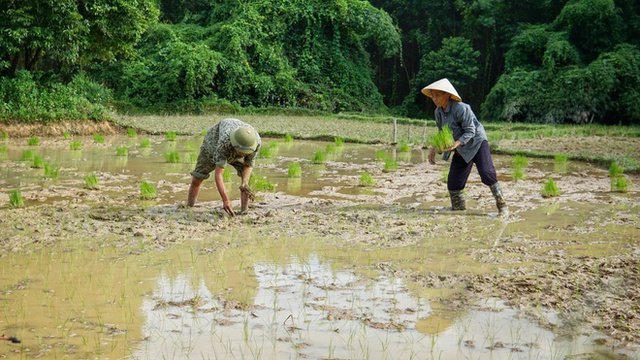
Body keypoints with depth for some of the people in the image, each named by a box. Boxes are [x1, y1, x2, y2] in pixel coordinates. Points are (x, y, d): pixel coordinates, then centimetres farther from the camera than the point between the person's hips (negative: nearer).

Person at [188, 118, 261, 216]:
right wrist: (225, 200, -57)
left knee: (247, 177, -19)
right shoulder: (225, 141, -49)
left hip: (233, 151, 2)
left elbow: (249, 164, -21)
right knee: (196, 180, -2)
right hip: (213, 144, -2)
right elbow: (218, 174, -49)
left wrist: (245, 183, -41)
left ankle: (244, 212, -15)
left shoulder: (256, 141, -38)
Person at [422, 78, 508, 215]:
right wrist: (434, 149, -1)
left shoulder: (461, 108, -23)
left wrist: (457, 143, -37)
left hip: (477, 143, -7)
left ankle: (502, 205, -16)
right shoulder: (438, 112, 0)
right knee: (453, 182, 1)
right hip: (461, 151, 7)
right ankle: (459, 208, 22)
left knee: (487, 173, -23)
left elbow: (470, 131, -23)